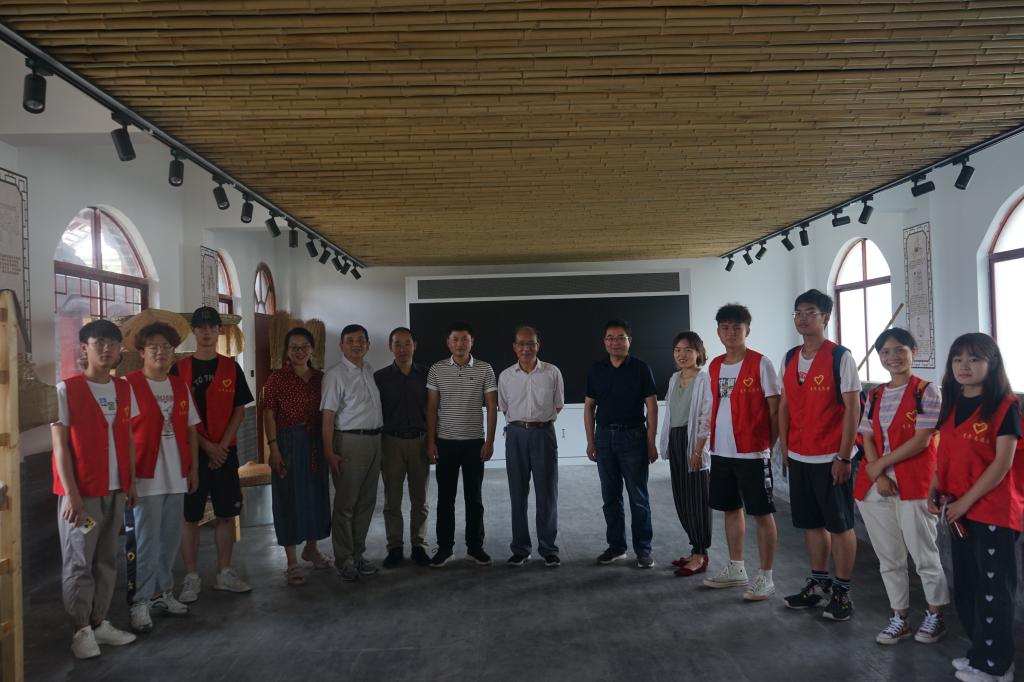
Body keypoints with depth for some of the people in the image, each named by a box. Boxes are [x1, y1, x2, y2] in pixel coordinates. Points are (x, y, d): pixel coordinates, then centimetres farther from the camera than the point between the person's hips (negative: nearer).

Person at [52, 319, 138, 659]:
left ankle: (100, 622, 23)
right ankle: (82, 630, 13)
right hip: (80, 492, -5)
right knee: (79, 562, 3)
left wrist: (131, 483, 10)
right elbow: (60, 446, -10)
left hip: (115, 490, 5)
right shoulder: (66, 389, -8)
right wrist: (71, 495, -14)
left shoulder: (124, 389, 8)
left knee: (106, 560, 12)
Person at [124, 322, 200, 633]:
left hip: (176, 477, 6)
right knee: (146, 543, -1)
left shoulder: (180, 386, 11)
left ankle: (162, 592, 26)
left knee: (170, 540, 13)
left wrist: (194, 467, 12)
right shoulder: (128, 384, -6)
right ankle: (140, 602, 10)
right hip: (146, 477, -6)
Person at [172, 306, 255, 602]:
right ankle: (191, 578, 12)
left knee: (227, 513, 7)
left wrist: (222, 446, -7)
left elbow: (239, 410, 4)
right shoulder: (179, 369, -1)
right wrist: (206, 446, -12)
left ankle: (224, 573, 18)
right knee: (190, 516, 2)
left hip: (226, 451, 3)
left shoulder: (231, 368, 6)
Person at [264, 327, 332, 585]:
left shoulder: (320, 377, 7)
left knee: (316, 493, 13)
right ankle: (292, 561, 9)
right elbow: (269, 414, -9)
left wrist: (328, 446, 6)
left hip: (315, 442, 5)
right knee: (289, 496, 1)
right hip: (288, 441, -4)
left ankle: (311, 548, 34)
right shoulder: (277, 377, -5)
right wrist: (273, 448, -16)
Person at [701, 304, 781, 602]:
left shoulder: (760, 364, -8)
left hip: (752, 453, -6)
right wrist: (709, 442, 11)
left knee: (762, 513, 2)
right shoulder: (715, 366, 9)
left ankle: (765, 577, 12)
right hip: (722, 452, 7)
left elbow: (775, 409, -7)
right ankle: (736, 569, 29)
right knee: (731, 509, 15)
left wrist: (769, 445, -5)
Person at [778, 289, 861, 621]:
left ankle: (842, 591, 16)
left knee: (840, 525, 5)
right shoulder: (790, 358, 9)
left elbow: (852, 409, -11)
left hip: (831, 458, -6)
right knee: (811, 523, 15)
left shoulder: (840, 357, -9)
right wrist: (784, 445, 8)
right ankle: (818, 584, 28)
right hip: (799, 457, 6)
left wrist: (844, 457, -14)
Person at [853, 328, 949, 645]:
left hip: (913, 484, -5)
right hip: (875, 485, 5)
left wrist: (881, 463, -11)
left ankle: (935, 615, 25)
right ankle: (899, 618, 24)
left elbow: (922, 440, -11)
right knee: (888, 557, 12)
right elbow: (868, 438, 7)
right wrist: (877, 474, -8)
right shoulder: (875, 395, 12)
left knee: (924, 555, 5)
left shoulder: (926, 391, -4)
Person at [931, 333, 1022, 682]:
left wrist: (966, 501, -16)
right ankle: (980, 651, 33)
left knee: (993, 588, 3)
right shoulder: (950, 406, 9)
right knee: (965, 587, 17)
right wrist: (934, 492, 0)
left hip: (994, 511, -7)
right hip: (959, 512, 7)